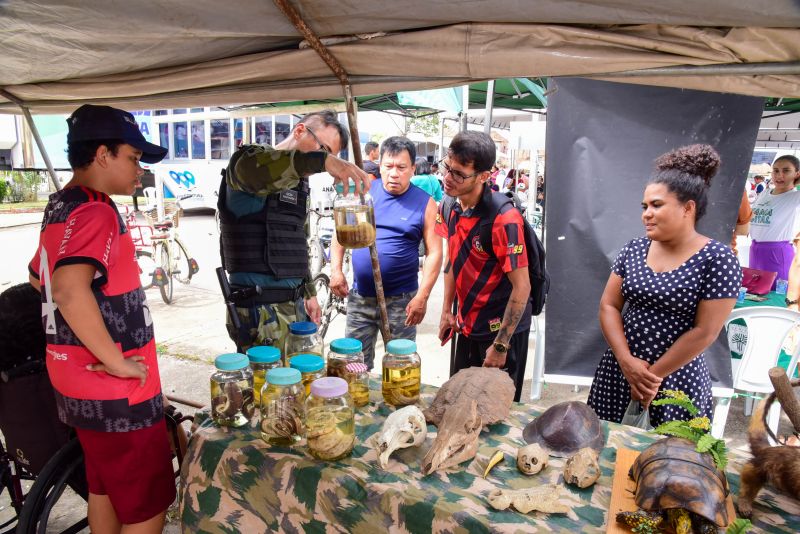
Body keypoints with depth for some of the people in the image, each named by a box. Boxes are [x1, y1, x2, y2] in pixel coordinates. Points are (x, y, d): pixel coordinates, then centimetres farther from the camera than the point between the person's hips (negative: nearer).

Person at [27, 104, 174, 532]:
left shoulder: (61, 206, 11)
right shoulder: (95, 211, -20)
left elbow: (39, 277, 25)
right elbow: (70, 289, -36)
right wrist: (117, 362, -27)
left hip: (80, 381, 10)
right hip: (115, 391, -10)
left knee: (105, 487, 23)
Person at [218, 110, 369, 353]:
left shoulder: (296, 182, 16)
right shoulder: (251, 159, -9)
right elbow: (252, 167, -37)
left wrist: (309, 293, 25)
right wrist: (322, 160, -46)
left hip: (294, 304, 8)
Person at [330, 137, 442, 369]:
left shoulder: (424, 202, -5)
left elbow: (434, 253, -8)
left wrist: (422, 297, -15)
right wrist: (336, 269, -2)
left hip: (401, 299, -2)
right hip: (359, 297, 3)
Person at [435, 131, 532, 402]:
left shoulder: (504, 219, -26)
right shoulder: (449, 207, -3)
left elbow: (521, 286, -22)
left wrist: (500, 345, -17)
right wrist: (447, 311, 11)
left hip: (502, 329, -7)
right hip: (467, 326, 7)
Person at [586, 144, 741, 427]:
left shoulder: (717, 258, -10)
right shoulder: (633, 249, 3)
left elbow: (705, 331, -13)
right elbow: (608, 306, 1)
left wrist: (653, 375, -10)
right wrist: (626, 361, -10)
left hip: (677, 379, -4)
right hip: (618, 369, 4)